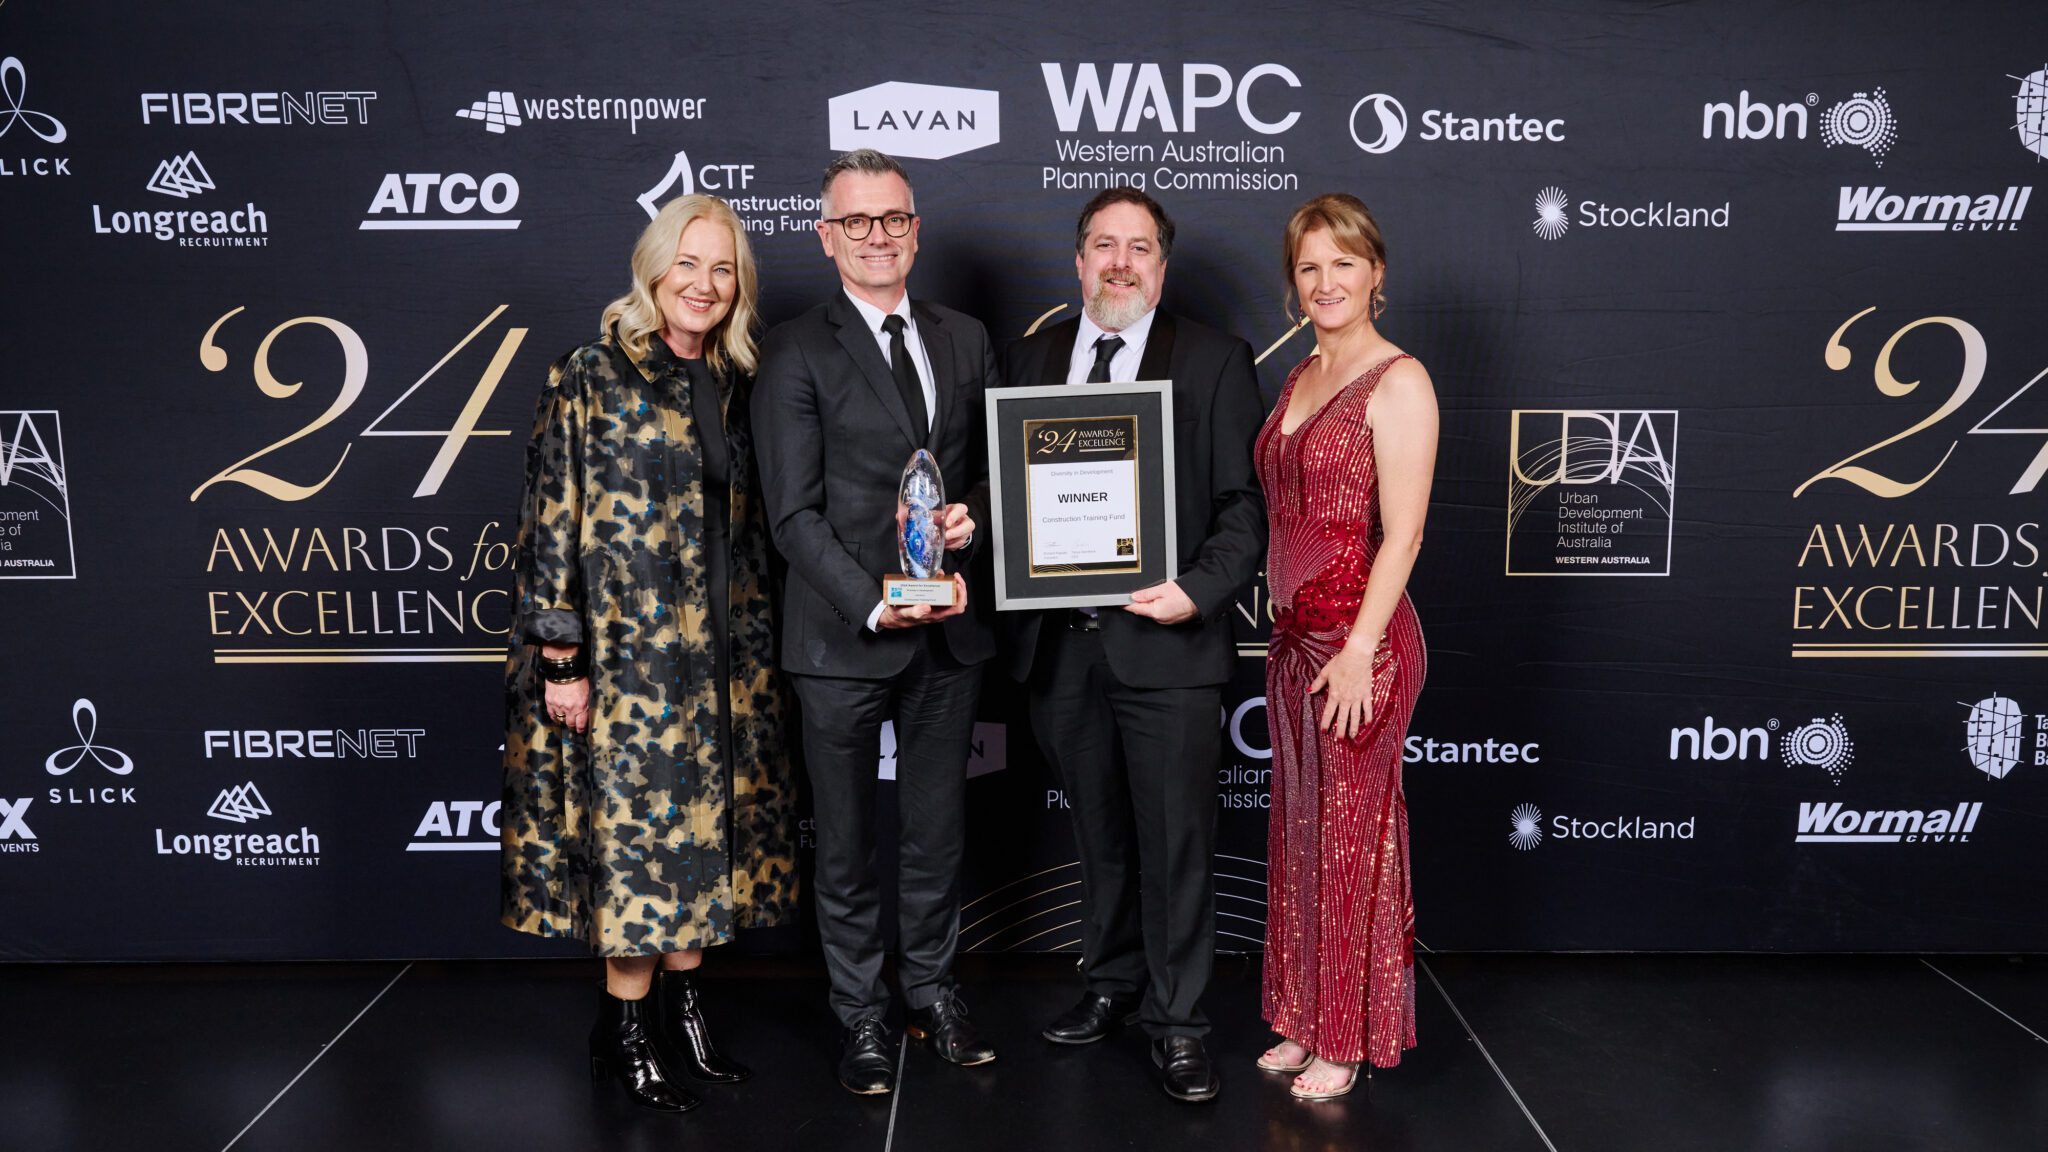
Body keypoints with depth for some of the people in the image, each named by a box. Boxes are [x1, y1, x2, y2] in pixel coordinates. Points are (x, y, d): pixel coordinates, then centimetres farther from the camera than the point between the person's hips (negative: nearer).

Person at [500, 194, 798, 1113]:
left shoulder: (734, 385, 11)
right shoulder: (590, 378, -6)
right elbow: (552, 522, -9)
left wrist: (760, 643, 13)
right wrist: (559, 656, -13)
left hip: (722, 653, 6)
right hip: (625, 649, -6)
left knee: (701, 824, 11)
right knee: (633, 825, 0)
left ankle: (682, 1007, 26)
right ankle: (626, 1030, 16)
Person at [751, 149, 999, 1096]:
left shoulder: (965, 340, 10)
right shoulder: (796, 351, -4)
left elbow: (995, 465, 16)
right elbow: (793, 513, -9)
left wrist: (974, 515, -7)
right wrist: (874, 606, -18)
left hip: (949, 631, 4)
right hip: (844, 636, -4)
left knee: (938, 829, 16)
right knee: (847, 841, 9)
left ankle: (932, 991, 34)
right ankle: (861, 1016, 26)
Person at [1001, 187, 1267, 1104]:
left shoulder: (1215, 361, 0)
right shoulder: (1030, 358, 11)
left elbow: (1244, 505, -3)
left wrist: (1198, 590, -18)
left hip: (1165, 642, -3)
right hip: (1059, 642, 4)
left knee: (1177, 841, 4)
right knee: (1099, 834, 18)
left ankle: (1175, 1020, 20)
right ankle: (1111, 984, 37)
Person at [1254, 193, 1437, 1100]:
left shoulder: (1398, 382, -11)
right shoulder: (1302, 378, 13)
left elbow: (1402, 533, -16)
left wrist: (1360, 649, -20)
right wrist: (1288, 628, 13)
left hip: (1359, 639, -8)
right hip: (1295, 634, 8)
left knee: (1353, 836, 4)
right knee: (1299, 829, 15)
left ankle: (1350, 1040, 21)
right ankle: (1305, 1022, 30)